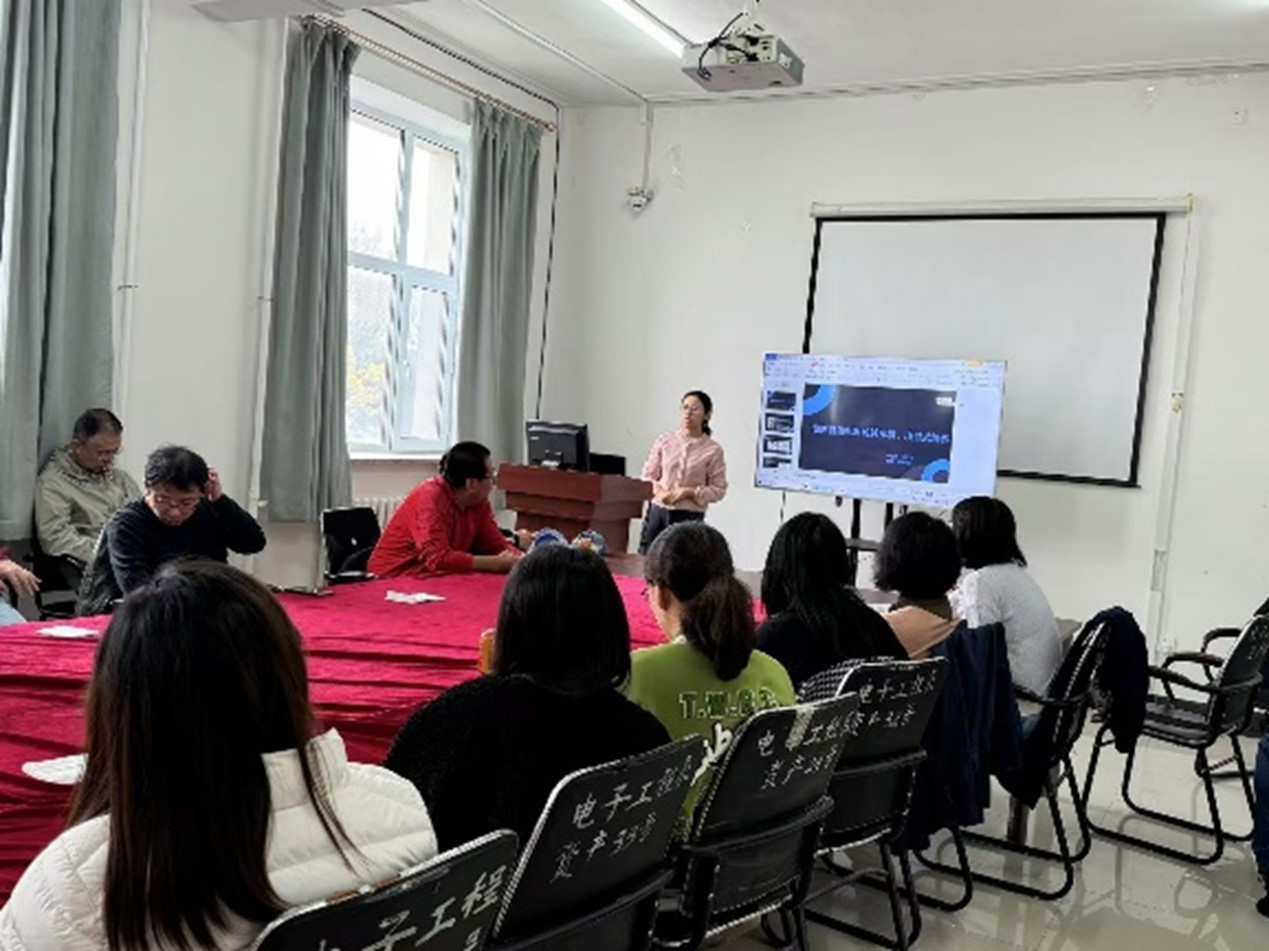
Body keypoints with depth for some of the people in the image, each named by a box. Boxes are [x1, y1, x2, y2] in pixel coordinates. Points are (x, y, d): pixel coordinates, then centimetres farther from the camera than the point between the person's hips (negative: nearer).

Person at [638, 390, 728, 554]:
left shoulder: (713, 450, -2)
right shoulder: (664, 442, 5)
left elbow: (718, 489, -1)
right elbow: (648, 476, 10)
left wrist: (689, 492, -14)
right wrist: (658, 491, -11)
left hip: (689, 516, -2)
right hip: (657, 511, 3)